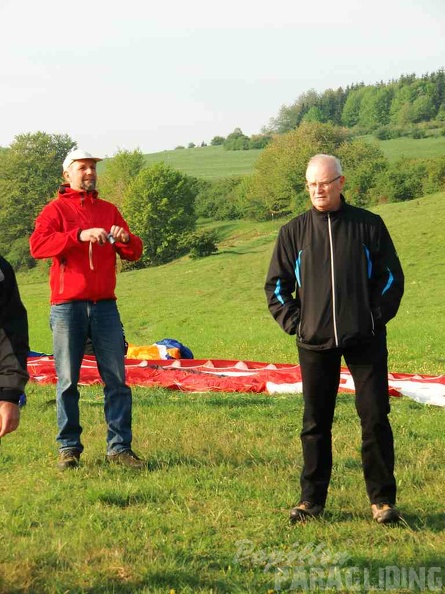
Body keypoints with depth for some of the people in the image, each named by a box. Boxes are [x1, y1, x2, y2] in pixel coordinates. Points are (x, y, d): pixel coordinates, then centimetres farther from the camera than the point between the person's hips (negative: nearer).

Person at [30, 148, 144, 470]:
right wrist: (80, 235, -25)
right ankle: (69, 448, 7)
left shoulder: (109, 210, 17)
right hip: (67, 307, -3)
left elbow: (134, 253, 16)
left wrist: (125, 239, -8)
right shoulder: (56, 210, 4)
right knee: (67, 381, -1)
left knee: (117, 379, 0)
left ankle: (119, 447, 4)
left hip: (105, 306, 3)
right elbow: (37, 245, -14)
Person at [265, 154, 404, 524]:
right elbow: (276, 285, 12)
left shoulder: (369, 225, 2)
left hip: (365, 341, -1)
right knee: (315, 424, 7)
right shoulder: (294, 232, 6)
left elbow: (392, 276, 7)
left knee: (375, 418, -2)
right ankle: (311, 500, 15)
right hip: (315, 342, 1)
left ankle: (382, 500, 7)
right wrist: (294, 323, 2)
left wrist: (377, 318, -2)